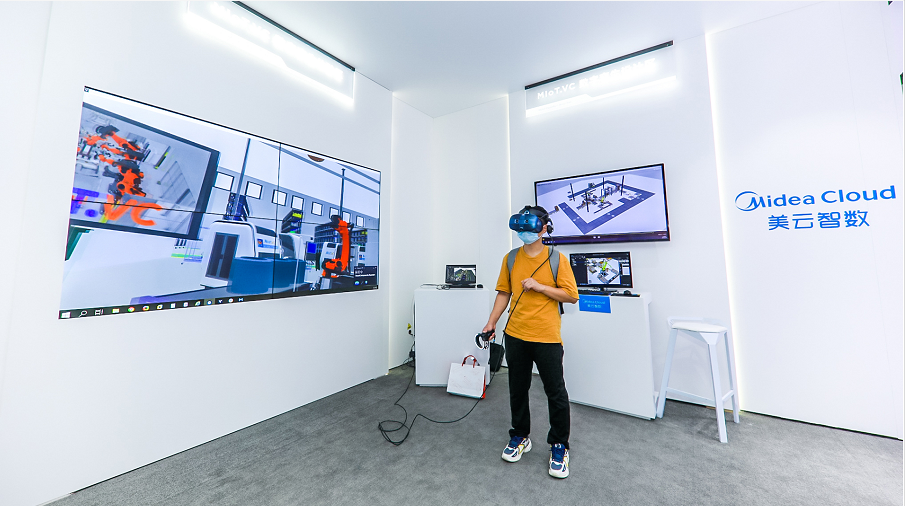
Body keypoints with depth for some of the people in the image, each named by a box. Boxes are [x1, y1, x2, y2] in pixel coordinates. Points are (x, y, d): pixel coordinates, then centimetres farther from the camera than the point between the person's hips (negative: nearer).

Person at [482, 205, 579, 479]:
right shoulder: (511, 259, 5)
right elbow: (503, 293, 8)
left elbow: (571, 296, -6)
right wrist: (491, 322, 2)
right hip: (515, 335, 3)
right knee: (517, 389, 16)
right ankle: (520, 437, 38)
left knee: (556, 393, 9)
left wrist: (539, 286, -16)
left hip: (547, 337, -3)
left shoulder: (557, 259, -5)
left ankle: (559, 446, 31)